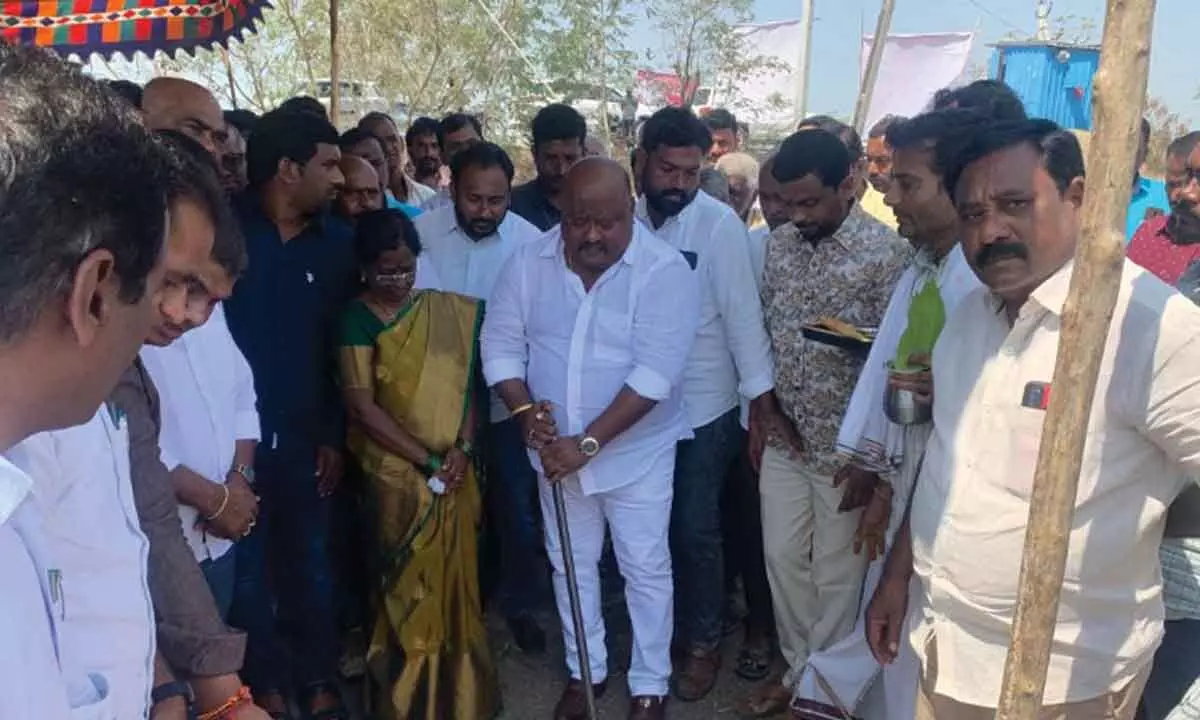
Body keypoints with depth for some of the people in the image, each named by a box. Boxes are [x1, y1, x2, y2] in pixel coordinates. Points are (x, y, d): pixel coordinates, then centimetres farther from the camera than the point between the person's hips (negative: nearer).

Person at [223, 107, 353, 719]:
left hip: (303, 435, 2)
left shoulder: (336, 241, 0)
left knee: (311, 563, 15)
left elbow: (343, 345, 3)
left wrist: (334, 435, 3)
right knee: (245, 568, 13)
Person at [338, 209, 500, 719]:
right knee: (411, 586, 6)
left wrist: (463, 446, -10)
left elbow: (466, 381, 6)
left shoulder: (449, 310, 4)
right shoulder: (358, 318, -8)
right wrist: (428, 460, -14)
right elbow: (362, 406, -13)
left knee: (456, 581, 13)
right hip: (398, 475, -4)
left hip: (456, 473, 4)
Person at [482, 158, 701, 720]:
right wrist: (523, 409, -19)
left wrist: (589, 442, -28)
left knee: (645, 570, 10)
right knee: (571, 565, 19)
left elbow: (655, 371, -25)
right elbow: (501, 342, -2)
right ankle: (585, 670, 40)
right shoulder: (528, 262, -6)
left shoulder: (665, 270, -19)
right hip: (556, 450, 4)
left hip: (635, 452, -4)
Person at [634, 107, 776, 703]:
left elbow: (743, 316, -14)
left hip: (703, 407, -3)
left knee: (696, 530, 7)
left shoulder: (719, 224, -14)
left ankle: (704, 641, 28)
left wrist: (763, 400, -14)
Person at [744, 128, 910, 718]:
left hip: (844, 445, -5)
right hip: (783, 439, 5)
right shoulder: (780, 244, 3)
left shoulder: (887, 253, -15)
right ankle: (797, 667, 37)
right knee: (783, 562, 16)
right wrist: (761, 416, 10)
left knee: (836, 574, 11)